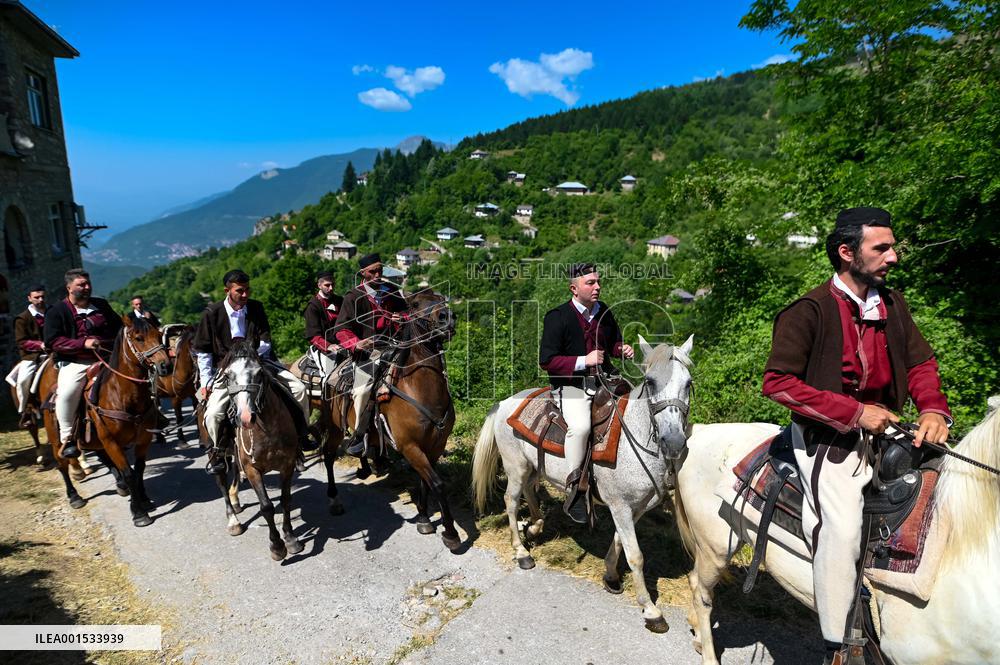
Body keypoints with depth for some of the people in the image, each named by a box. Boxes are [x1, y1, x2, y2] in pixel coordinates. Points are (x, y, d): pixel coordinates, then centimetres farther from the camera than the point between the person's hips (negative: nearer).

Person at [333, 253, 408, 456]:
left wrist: (402, 317, 1)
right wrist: (355, 344, -24)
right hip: (367, 351, -5)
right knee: (363, 389, -21)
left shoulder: (392, 291, 13)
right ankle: (360, 433, -4)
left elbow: (405, 313, 26)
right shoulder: (354, 297, -1)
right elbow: (341, 328, -5)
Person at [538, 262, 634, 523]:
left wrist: (622, 349, 1)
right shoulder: (557, 317, -11)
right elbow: (547, 360, -14)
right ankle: (573, 491, -16)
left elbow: (613, 342, 26)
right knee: (580, 426, -33)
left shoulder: (604, 312, 9)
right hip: (570, 386, -7)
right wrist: (584, 361, -22)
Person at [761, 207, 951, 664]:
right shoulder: (810, 311, -15)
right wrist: (855, 413, -20)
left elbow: (920, 361, 11)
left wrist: (933, 408, -11)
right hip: (826, 437, -8)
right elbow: (777, 383, -19)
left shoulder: (892, 304, 7)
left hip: (880, 426, 8)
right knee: (843, 525, -20)